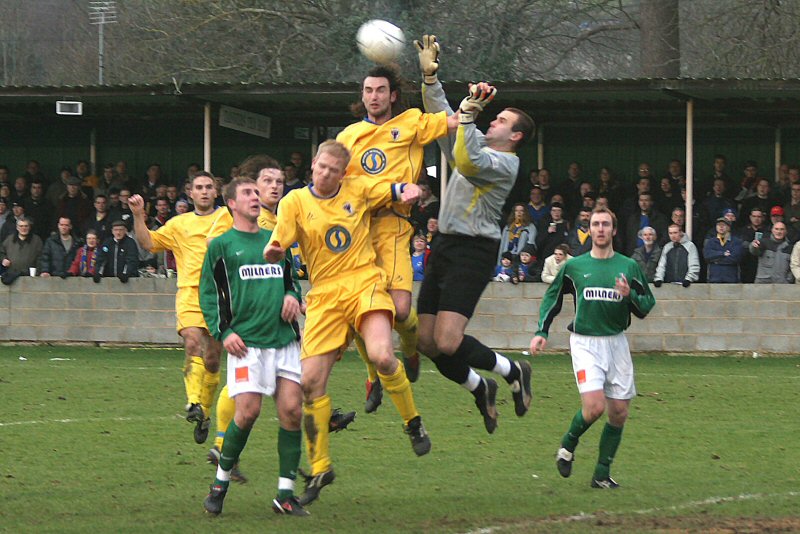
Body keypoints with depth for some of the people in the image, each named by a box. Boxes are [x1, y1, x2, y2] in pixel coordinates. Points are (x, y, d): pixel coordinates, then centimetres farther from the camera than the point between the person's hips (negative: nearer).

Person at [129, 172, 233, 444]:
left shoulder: (227, 217, 11)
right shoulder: (179, 224, 15)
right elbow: (148, 243, 10)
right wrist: (138, 217, -1)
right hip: (189, 292, 0)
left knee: (212, 359, 3)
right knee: (192, 343, -25)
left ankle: (204, 411, 18)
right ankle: (193, 402, -30)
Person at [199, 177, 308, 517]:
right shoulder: (221, 245, 7)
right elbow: (208, 293, 5)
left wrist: (292, 295, 5)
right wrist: (222, 332, -7)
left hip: (284, 337, 4)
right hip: (246, 341, -4)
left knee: (292, 409, -7)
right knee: (248, 412, -14)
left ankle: (285, 494, 0)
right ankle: (221, 482, 7)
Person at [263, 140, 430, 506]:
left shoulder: (358, 189, 5)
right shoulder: (295, 202, 2)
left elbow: (400, 191, 18)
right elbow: (277, 247, -6)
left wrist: (407, 192, -6)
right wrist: (272, 252, -30)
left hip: (364, 282, -1)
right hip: (324, 294, 1)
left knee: (381, 355, -27)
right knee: (311, 380, -7)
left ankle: (413, 424, 0)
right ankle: (319, 469, 8)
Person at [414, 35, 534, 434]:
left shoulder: (506, 163, -9)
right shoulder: (476, 144, 15)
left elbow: (467, 162, -28)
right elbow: (441, 117, 18)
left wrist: (468, 114, -31)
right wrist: (429, 76, 7)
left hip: (474, 252, -8)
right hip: (445, 247, 8)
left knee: (447, 342, -19)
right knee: (427, 341, 3)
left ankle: (512, 371, 5)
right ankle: (479, 390, 25)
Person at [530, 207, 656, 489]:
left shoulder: (629, 267, 4)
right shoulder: (574, 266, 3)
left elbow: (646, 306, 7)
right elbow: (552, 297, 15)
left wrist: (630, 295, -13)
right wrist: (542, 332, 5)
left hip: (616, 343, 3)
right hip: (585, 342, -3)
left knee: (619, 413, 1)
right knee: (594, 406, -19)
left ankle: (602, 474, 14)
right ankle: (568, 445, 11)